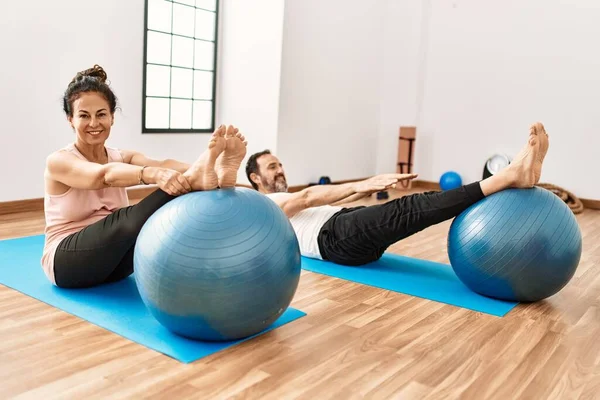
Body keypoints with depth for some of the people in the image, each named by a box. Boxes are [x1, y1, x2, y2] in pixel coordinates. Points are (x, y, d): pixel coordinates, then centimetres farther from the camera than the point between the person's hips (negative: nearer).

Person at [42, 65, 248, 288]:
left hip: (113, 261, 4)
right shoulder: (58, 162, -11)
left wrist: (196, 169, -44)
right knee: (130, 219, -35)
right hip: (67, 262, -4)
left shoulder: (124, 158, 3)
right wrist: (153, 174, -56)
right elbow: (104, 175, -35)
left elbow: (161, 164, -22)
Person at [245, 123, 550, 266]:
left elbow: (333, 201, 23)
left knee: (413, 206, -16)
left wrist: (369, 186, 4)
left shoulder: (292, 201, 40)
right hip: (335, 238, -7)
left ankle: (513, 174, -30)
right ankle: (510, 176, -39)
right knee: (408, 210, -28)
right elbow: (308, 197, -5)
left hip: (351, 229, 8)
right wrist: (362, 185, -18)